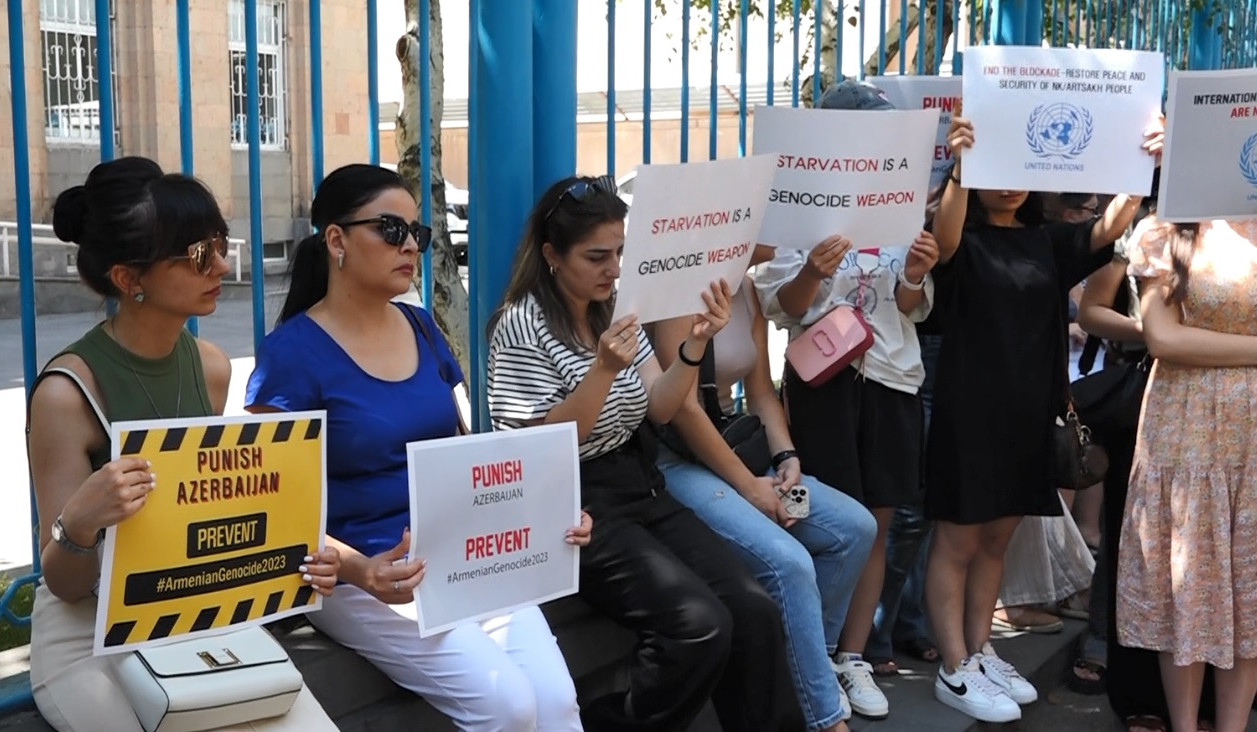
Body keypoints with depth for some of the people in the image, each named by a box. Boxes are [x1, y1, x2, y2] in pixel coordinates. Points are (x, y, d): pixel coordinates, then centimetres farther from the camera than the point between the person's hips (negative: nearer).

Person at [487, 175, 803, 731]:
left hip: (642, 490, 7)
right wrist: (602, 369, -26)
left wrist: (694, 345, -10)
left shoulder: (615, 307, 11)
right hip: (575, 507, -7)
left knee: (755, 610, -14)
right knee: (699, 624, -24)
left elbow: (659, 409, 7)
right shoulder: (522, 326, -10)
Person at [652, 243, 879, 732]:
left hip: (732, 448, 9)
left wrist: (786, 459, -4)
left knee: (854, 527, -3)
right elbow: (682, 408, -20)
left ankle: (809, 661, 10)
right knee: (788, 561, -25)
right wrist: (748, 486, -16)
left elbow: (760, 390, 12)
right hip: (676, 461, -9)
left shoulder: (749, 292, 10)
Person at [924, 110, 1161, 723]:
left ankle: (980, 653, 26)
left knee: (996, 539, 14)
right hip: (970, 408, -6)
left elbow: (1108, 230, -4)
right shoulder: (965, 240, -4)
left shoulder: (1047, 242, 11)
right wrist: (959, 170, -46)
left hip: (1029, 410, 6)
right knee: (957, 540, 0)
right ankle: (955, 671, 7)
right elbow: (944, 239, -28)